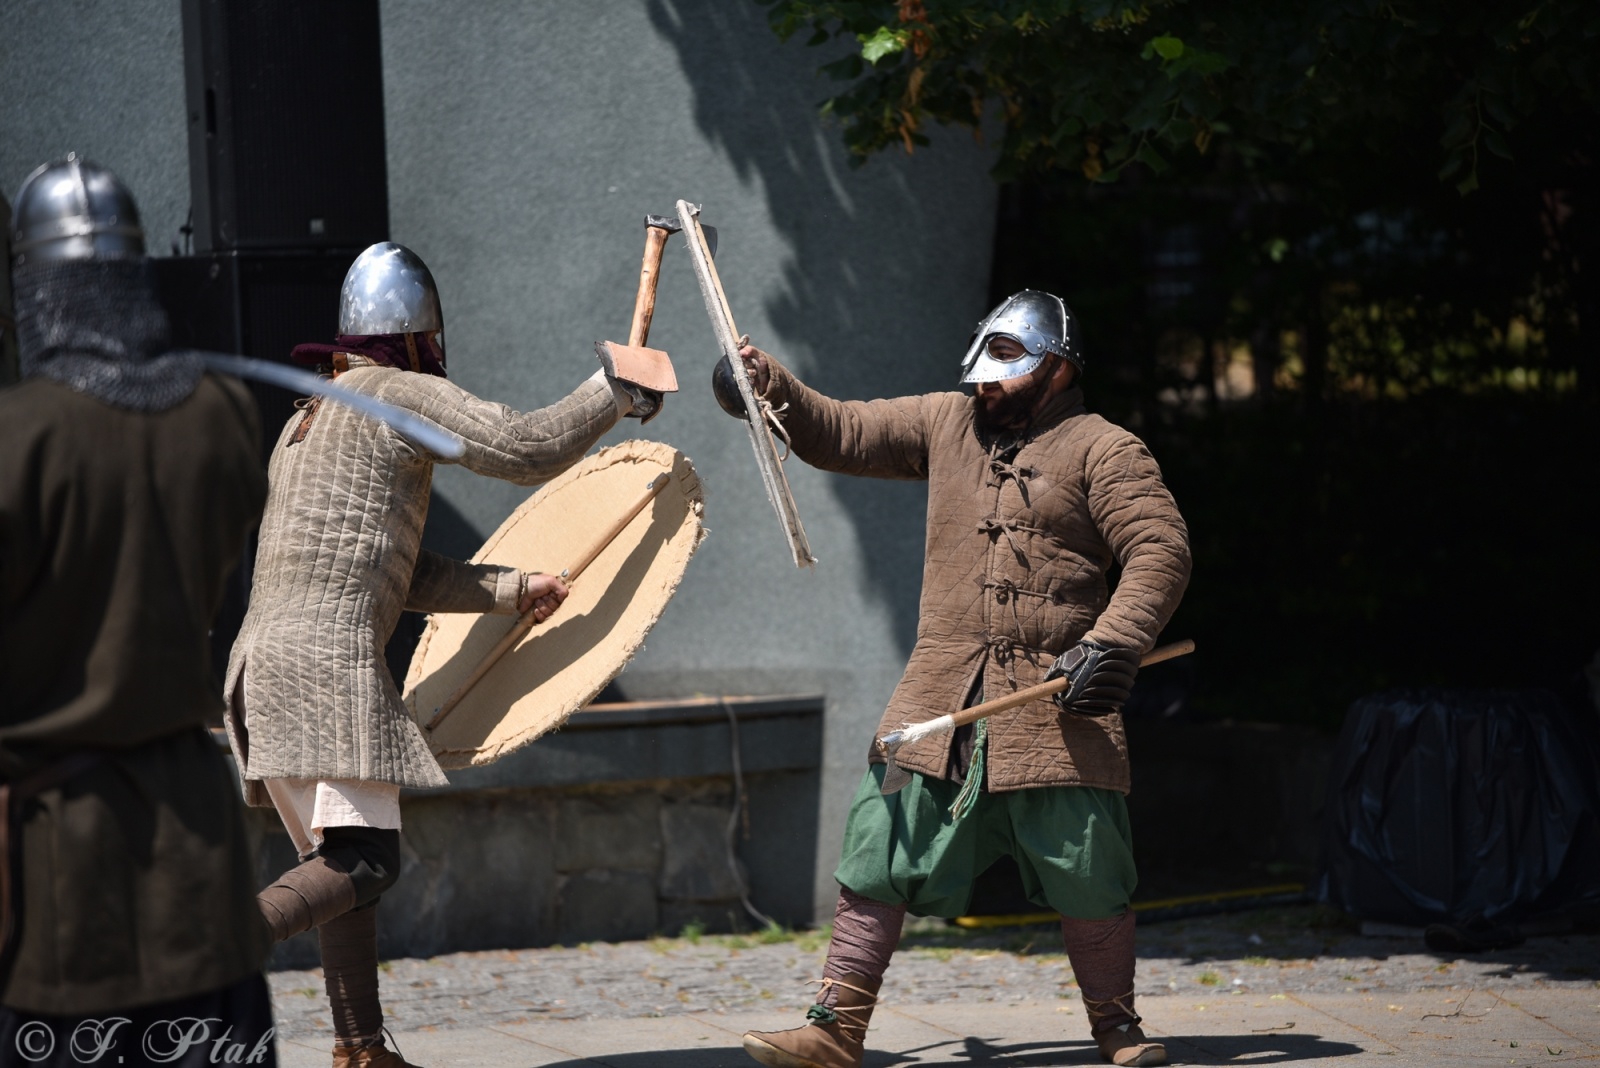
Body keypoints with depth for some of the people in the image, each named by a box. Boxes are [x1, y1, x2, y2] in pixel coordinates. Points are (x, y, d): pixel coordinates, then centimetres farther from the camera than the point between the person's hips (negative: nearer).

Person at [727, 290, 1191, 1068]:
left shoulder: (1102, 450, 0)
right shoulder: (946, 426, 15)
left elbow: (1161, 551, -8)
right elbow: (838, 435, 18)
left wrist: (1116, 641, -21)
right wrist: (768, 385, 3)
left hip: (1055, 705, -3)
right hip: (938, 703, 4)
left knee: (1087, 875, 0)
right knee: (879, 853, -3)